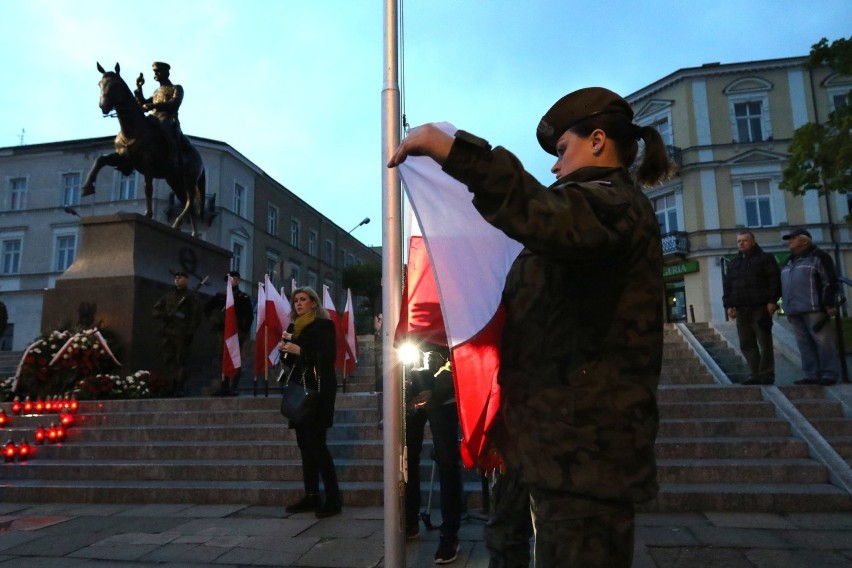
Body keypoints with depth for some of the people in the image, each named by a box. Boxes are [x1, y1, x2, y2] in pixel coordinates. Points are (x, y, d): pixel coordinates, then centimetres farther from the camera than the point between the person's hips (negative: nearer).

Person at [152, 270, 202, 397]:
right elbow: (156, 310, 14)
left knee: (181, 360, -6)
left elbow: (196, 315, -4)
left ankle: (180, 387, -2)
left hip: (182, 334, -5)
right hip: (168, 333, 5)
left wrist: (190, 332, -12)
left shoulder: (190, 296, 4)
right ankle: (176, 380, 22)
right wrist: (169, 315, -5)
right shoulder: (168, 295, 18)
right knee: (168, 359, 6)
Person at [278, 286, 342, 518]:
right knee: (305, 443, 7)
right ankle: (311, 496, 13)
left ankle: (333, 498, -7)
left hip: (318, 389, -8)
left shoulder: (324, 325, -5)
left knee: (316, 442, -12)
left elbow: (328, 357, -15)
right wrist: (284, 349, 1)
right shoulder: (295, 327, 17)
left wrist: (300, 350, -19)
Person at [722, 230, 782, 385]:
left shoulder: (765, 258, 6)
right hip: (741, 310, 5)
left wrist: (772, 301, -13)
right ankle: (756, 374, 7)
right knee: (746, 344, 2)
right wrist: (728, 305, 6)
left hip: (760, 308, -5)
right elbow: (727, 286, 18)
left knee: (764, 343, -3)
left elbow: (775, 280, -4)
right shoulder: (733, 264, 21)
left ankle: (767, 374, 1)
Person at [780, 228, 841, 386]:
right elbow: (784, 286, 27)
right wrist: (787, 307, 22)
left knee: (823, 341, -7)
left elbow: (830, 282, -7)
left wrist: (829, 305, -13)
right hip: (795, 311, 8)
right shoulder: (790, 262, 24)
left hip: (814, 309, -8)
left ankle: (829, 374, -4)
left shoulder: (818, 256, 0)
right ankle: (812, 375, 6)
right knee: (805, 344, 4)